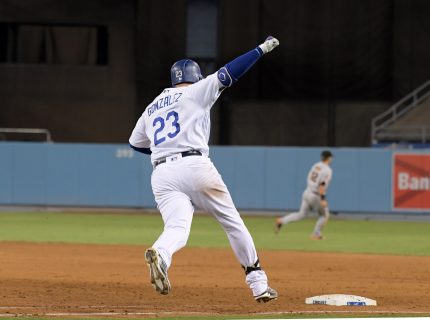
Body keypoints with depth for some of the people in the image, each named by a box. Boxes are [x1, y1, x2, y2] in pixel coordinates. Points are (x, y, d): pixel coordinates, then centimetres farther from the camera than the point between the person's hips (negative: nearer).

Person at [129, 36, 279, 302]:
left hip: (161, 174, 4)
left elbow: (135, 143, 36)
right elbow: (228, 74, 3)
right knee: (233, 222, 10)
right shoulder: (195, 92, 10)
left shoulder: (152, 108, 25)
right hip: (194, 166, -4)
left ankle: (160, 255, -48)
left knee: (177, 228, -12)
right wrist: (262, 49, 9)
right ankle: (258, 284, 13)